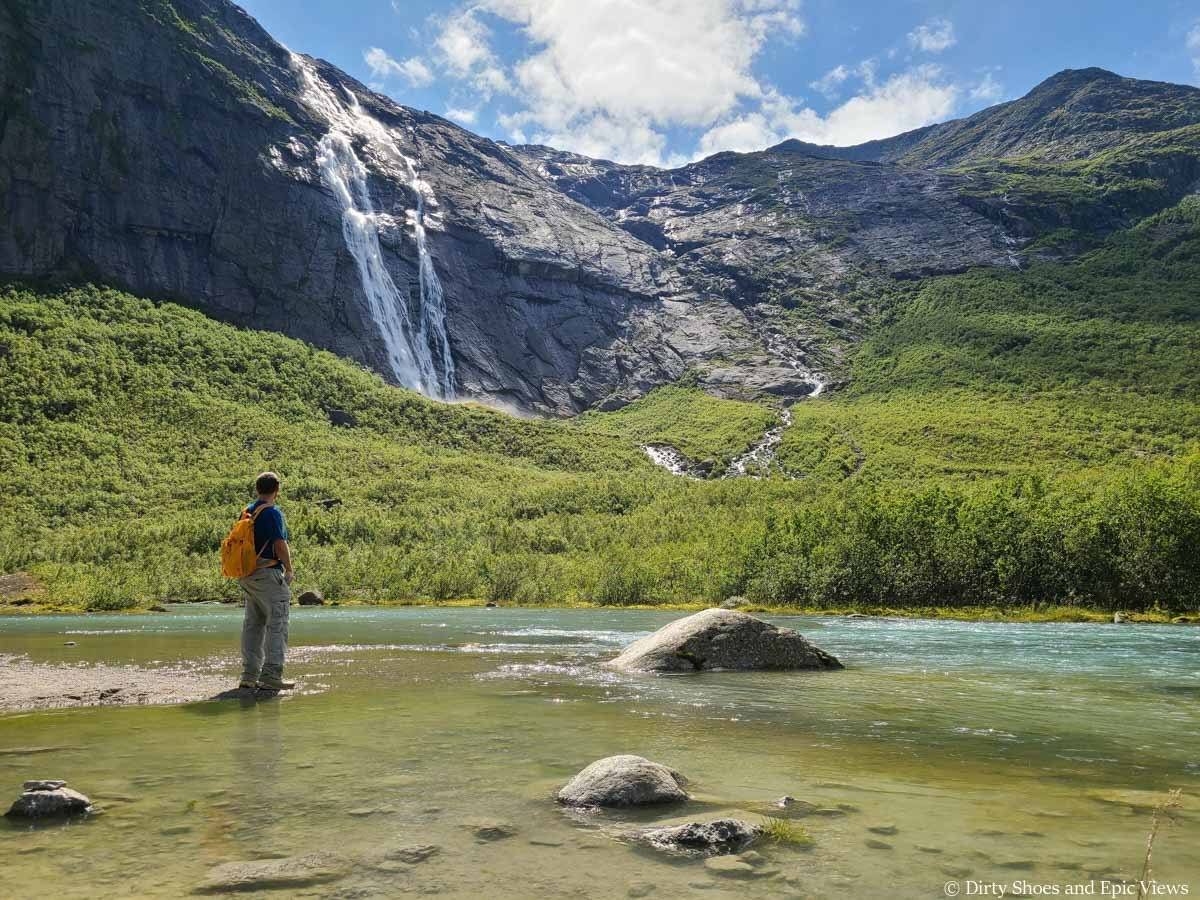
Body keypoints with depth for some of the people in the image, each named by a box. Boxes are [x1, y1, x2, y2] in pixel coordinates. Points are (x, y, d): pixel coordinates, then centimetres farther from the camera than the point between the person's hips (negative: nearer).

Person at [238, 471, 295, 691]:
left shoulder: (247, 512, 13)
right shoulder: (273, 512, -12)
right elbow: (280, 545, -16)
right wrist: (289, 569, -5)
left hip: (248, 574, 8)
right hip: (269, 574, -8)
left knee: (253, 624, 12)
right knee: (276, 625, -4)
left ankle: (249, 675, 14)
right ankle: (271, 676, -6)